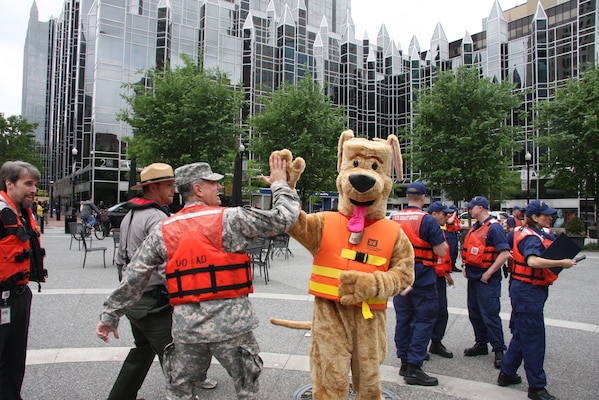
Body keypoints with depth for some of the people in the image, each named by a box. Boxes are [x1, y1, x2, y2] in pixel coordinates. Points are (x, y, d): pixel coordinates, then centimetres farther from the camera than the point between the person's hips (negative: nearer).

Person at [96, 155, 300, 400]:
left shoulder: (163, 231, 4)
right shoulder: (231, 219, -8)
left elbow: (134, 277, 6)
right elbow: (284, 218, -6)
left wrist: (110, 315, 17)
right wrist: (280, 184, 10)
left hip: (186, 326, 4)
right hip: (230, 322, -3)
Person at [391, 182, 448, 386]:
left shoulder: (393, 219, 3)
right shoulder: (427, 220, -14)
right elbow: (441, 252, -12)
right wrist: (442, 241, 7)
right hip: (422, 278, -6)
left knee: (403, 318, 14)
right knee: (424, 320, 2)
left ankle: (405, 362, 24)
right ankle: (414, 367, 1)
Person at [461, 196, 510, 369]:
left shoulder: (494, 227, -15)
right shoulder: (475, 226, 13)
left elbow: (505, 253, -22)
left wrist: (488, 273, -19)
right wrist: (465, 266, 11)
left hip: (487, 279, -9)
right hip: (473, 277, 9)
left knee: (490, 314, -4)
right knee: (474, 313, 15)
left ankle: (499, 350, 7)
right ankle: (481, 344, 28)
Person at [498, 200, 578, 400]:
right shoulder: (531, 238, -19)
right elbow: (533, 261, -37)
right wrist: (561, 263, -34)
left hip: (523, 289, 10)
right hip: (528, 291, -10)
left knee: (521, 334, 18)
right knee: (534, 338, -3)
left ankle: (507, 373, 28)